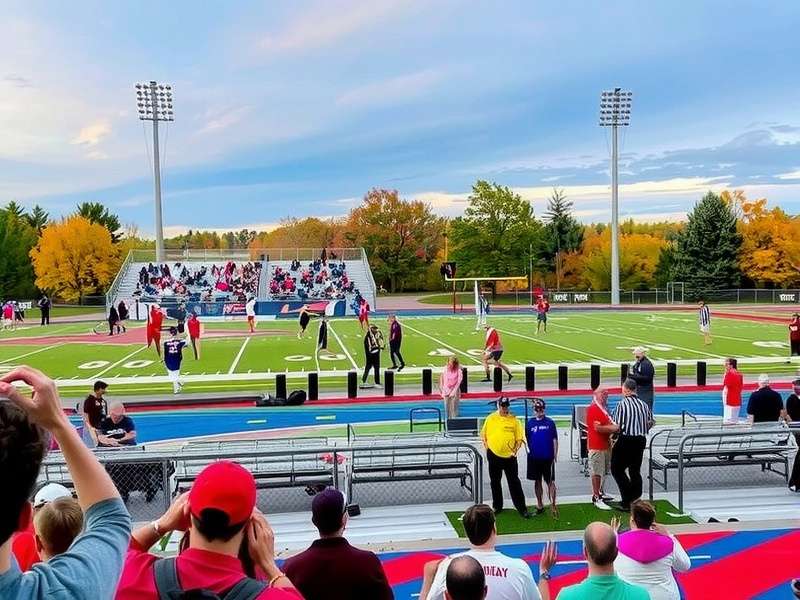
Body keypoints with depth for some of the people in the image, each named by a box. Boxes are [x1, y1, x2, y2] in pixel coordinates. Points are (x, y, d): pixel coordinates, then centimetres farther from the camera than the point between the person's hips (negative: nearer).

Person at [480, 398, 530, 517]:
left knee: (514, 482, 0)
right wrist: (487, 447, -1)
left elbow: (520, 438, -1)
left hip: (510, 456, -1)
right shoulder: (490, 419, -1)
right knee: (495, 482, 13)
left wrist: (515, 450, -12)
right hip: (494, 456, 1)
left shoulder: (514, 420, -2)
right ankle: (497, 506, 27)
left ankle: (522, 508, 5)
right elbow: (484, 435, 7)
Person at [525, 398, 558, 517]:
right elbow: (527, 439, 7)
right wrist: (530, 451, -2)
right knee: (537, 481, 12)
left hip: (548, 457, -2)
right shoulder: (529, 423, 2)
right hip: (534, 458, 2)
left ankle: (553, 505, 4)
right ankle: (539, 505, 24)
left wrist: (555, 455, -2)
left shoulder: (550, 422, -3)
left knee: (550, 482, 0)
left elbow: (554, 440, 0)